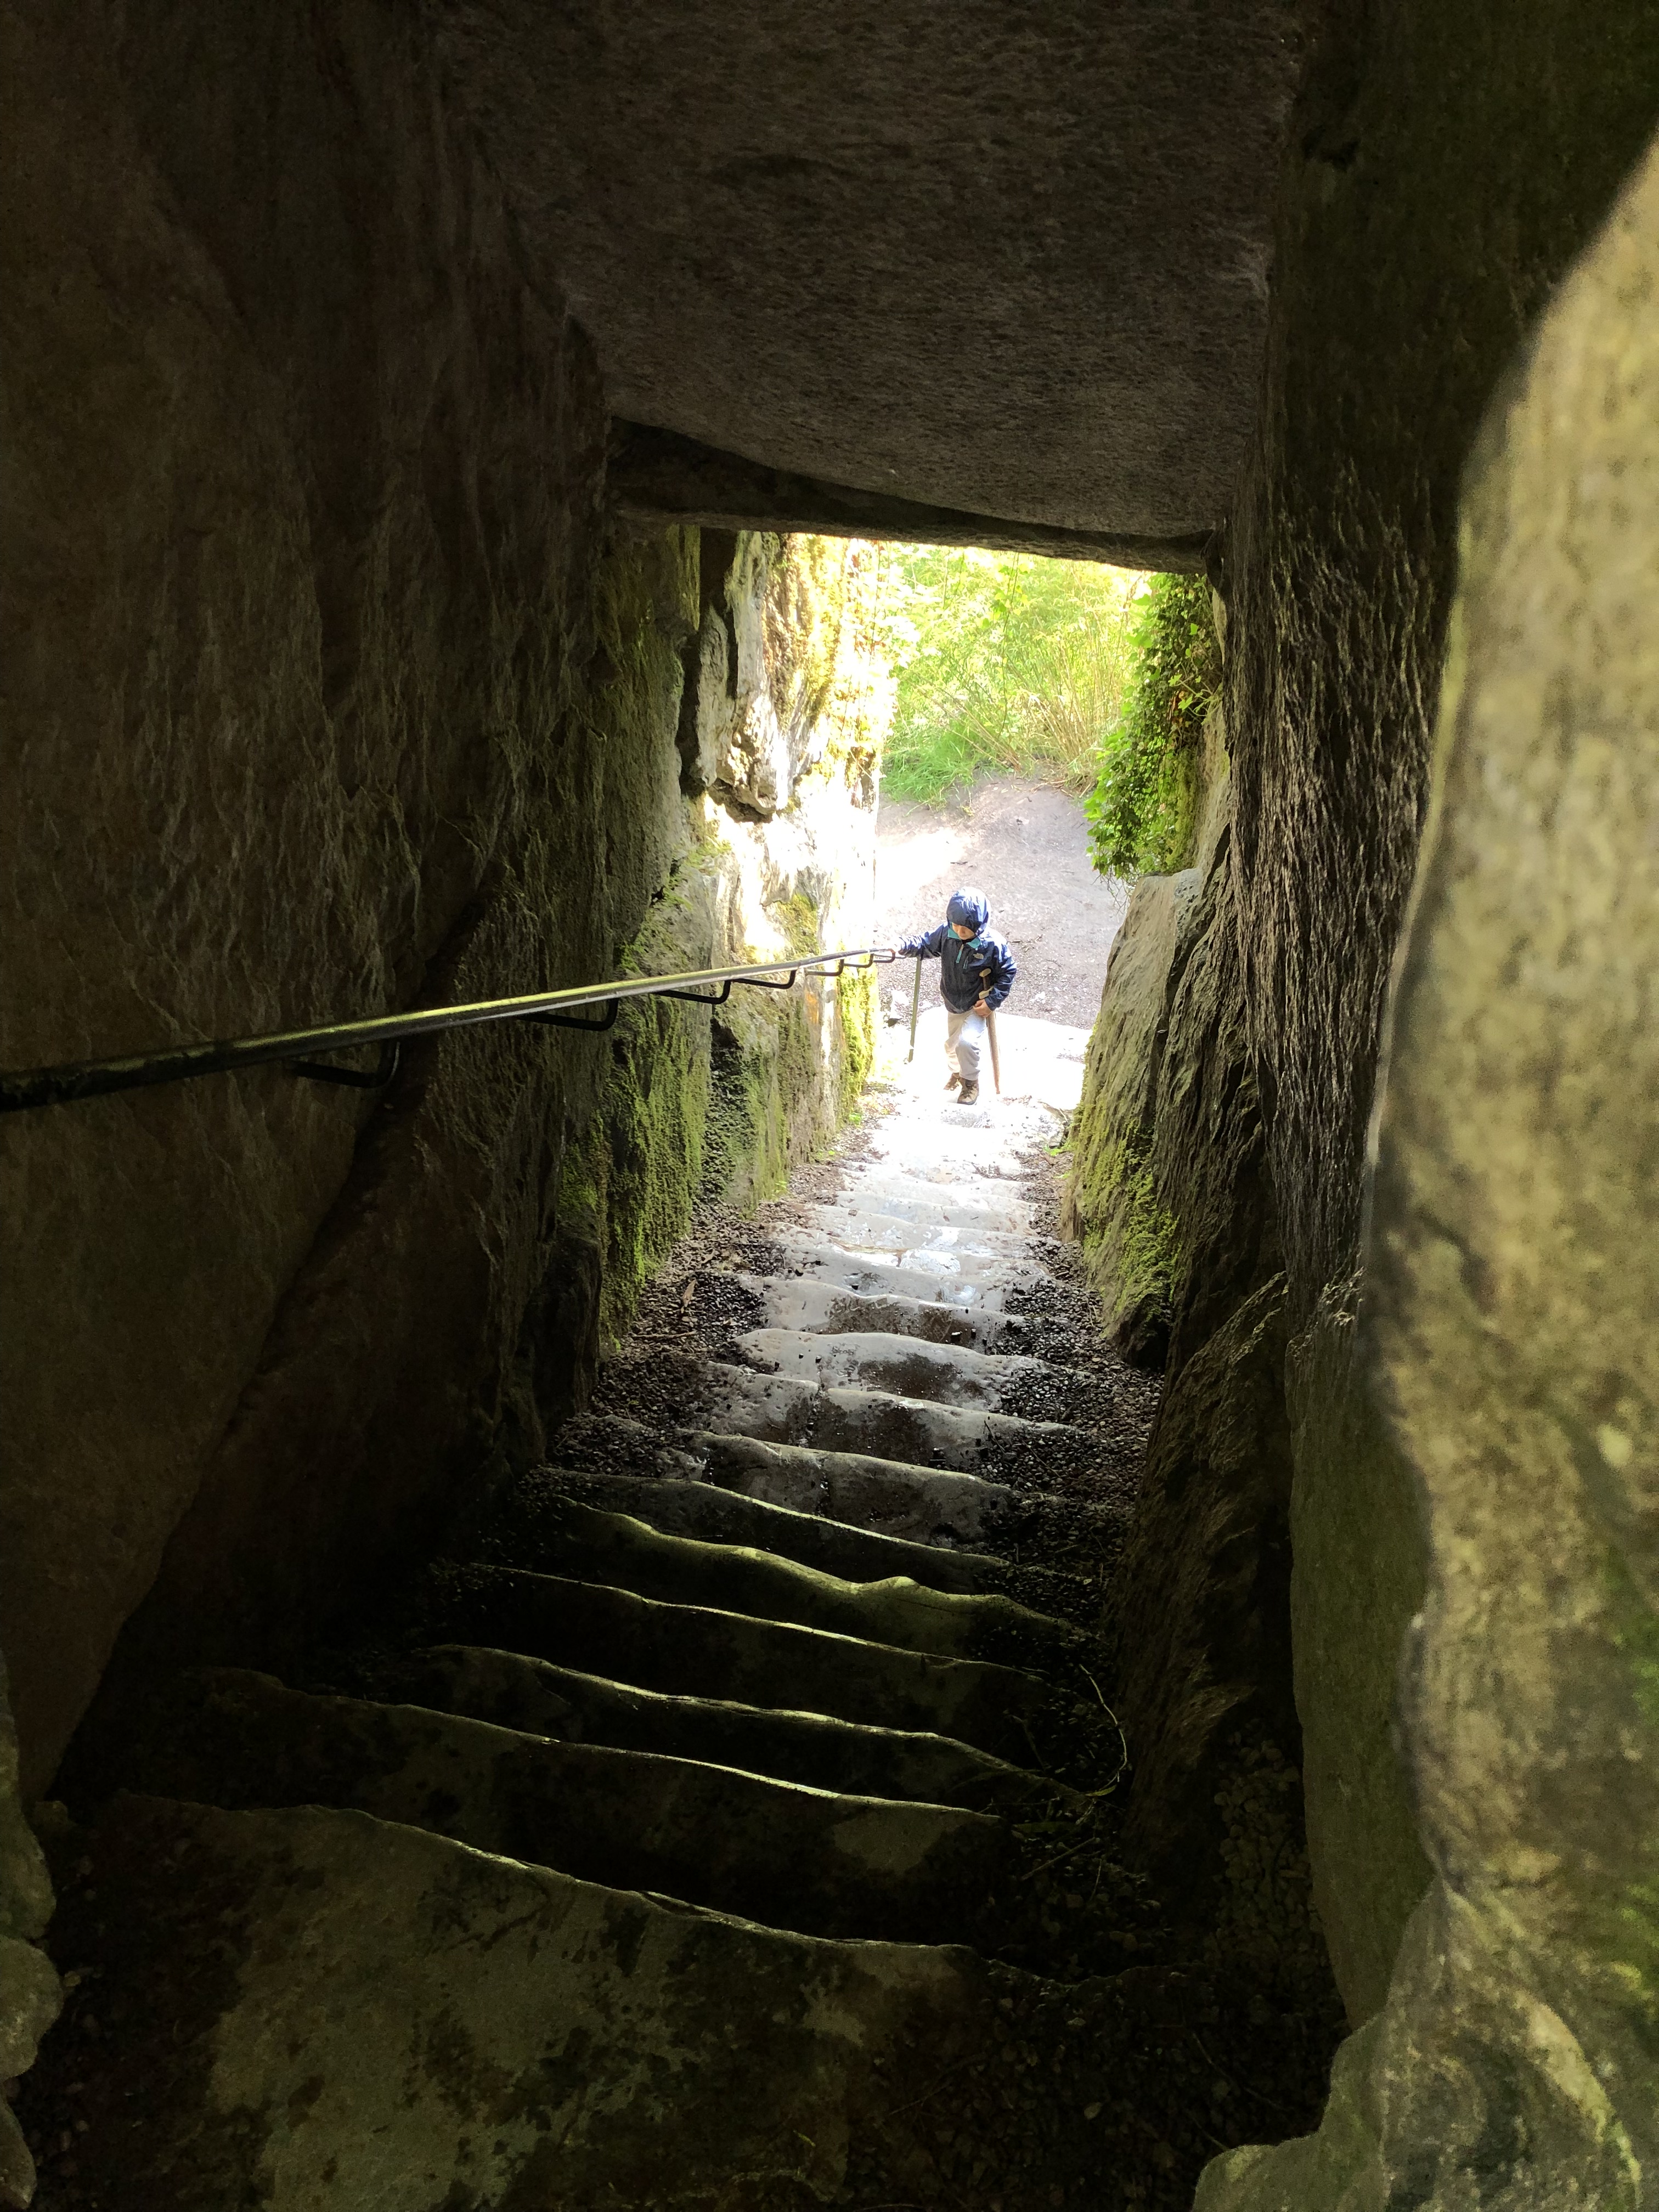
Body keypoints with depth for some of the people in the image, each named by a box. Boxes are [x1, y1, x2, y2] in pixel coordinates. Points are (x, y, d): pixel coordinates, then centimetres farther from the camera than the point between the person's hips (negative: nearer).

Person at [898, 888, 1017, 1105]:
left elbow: (1008, 972, -15)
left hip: (977, 1007, -5)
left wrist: (993, 1001, -19)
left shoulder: (993, 944, -26)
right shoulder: (946, 933, -17)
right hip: (952, 1004, 5)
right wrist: (904, 945, -32)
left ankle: (971, 1083, 4)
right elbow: (926, 944, -10)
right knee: (951, 1044, 21)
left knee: (967, 1042, -21)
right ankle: (957, 1073, 52)